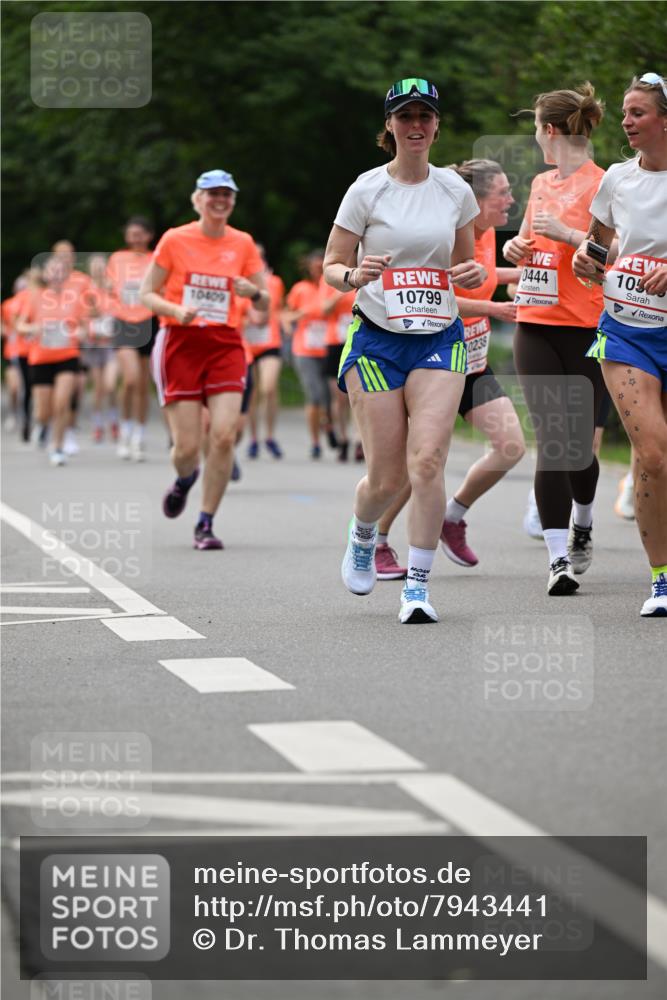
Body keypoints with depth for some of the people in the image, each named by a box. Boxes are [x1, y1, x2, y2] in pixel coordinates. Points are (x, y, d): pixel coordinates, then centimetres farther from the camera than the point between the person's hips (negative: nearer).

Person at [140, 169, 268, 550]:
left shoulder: (243, 244, 7)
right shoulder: (175, 239, 1)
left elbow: (265, 304, 11)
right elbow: (147, 294, 4)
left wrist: (253, 292, -12)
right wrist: (177, 310, -16)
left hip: (226, 345, 2)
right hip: (180, 344, -2)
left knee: (224, 435, -15)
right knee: (187, 446, -6)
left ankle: (206, 525, -2)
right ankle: (185, 479, 32)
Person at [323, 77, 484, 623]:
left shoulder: (455, 188, 6)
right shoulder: (367, 189, -2)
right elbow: (331, 268, 1)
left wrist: (475, 273, -5)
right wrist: (354, 275, -21)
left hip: (439, 338, 2)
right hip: (376, 339, -2)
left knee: (427, 461, -16)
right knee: (387, 478, -1)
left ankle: (418, 586, -7)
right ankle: (362, 536, 34)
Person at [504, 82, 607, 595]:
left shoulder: (601, 184, -7)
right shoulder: (542, 183, 16)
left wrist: (567, 234, -22)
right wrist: (516, 247, 9)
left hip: (586, 327, -5)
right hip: (536, 326, 5)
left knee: (577, 441, 3)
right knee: (552, 440, -6)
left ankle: (582, 527, 33)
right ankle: (559, 558, -10)